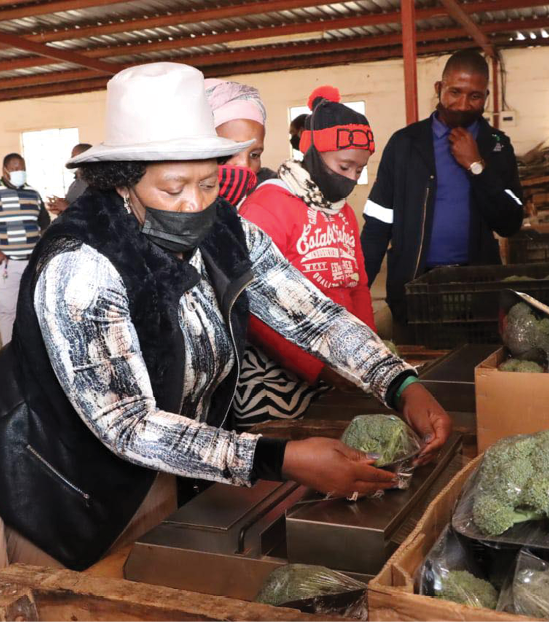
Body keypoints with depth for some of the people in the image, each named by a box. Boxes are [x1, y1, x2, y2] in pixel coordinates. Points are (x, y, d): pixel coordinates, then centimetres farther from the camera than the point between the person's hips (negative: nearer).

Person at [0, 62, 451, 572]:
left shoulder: (230, 236, -12)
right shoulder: (77, 267, -29)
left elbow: (315, 315, -8)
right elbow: (129, 425, -32)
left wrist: (404, 388, -24)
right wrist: (283, 461, -38)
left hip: (169, 476, 5)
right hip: (69, 502, -5)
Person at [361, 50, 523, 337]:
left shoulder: (496, 146, 4)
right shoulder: (405, 143, -1)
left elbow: (510, 224, -3)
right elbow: (377, 226, -1)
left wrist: (477, 166, -11)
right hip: (413, 283, -1)